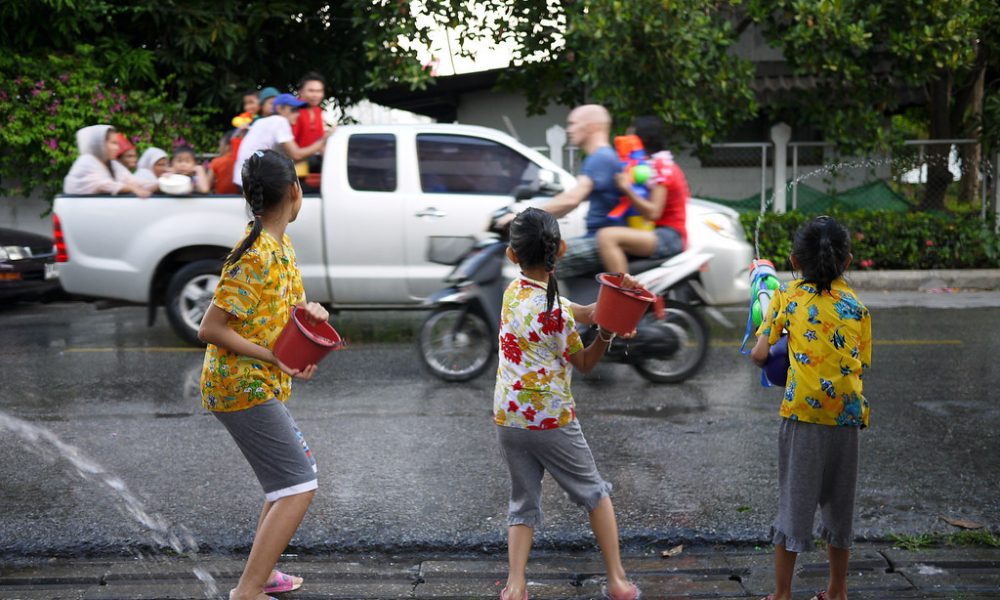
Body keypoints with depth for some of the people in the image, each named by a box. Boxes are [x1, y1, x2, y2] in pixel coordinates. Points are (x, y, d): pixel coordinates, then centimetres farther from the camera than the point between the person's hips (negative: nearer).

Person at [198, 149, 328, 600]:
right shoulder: (256, 257, -21)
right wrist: (275, 358, -25)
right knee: (298, 487, -10)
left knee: (296, 471, 21)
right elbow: (210, 330, -22)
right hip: (244, 387, -10)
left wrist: (311, 309, -3)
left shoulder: (281, 246, 7)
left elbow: (283, 304, 20)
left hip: (263, 386, 10)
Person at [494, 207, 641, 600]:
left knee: (523, 503, 15)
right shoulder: (557, 312, -15)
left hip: (508, 419, 4)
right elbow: (585, 364, -1)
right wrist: (608, 331, -12)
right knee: (594, 492, 15)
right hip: (551, 419, -4)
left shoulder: (512, 291, 0)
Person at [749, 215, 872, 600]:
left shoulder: (789, 295, 0)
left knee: (795, 503, 7)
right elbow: (863, 366, 8)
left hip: (803, 413, -3)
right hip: (847, 415, 3)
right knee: (839, 504, 16)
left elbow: (759, 355, -4)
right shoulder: (857, 306, 8)